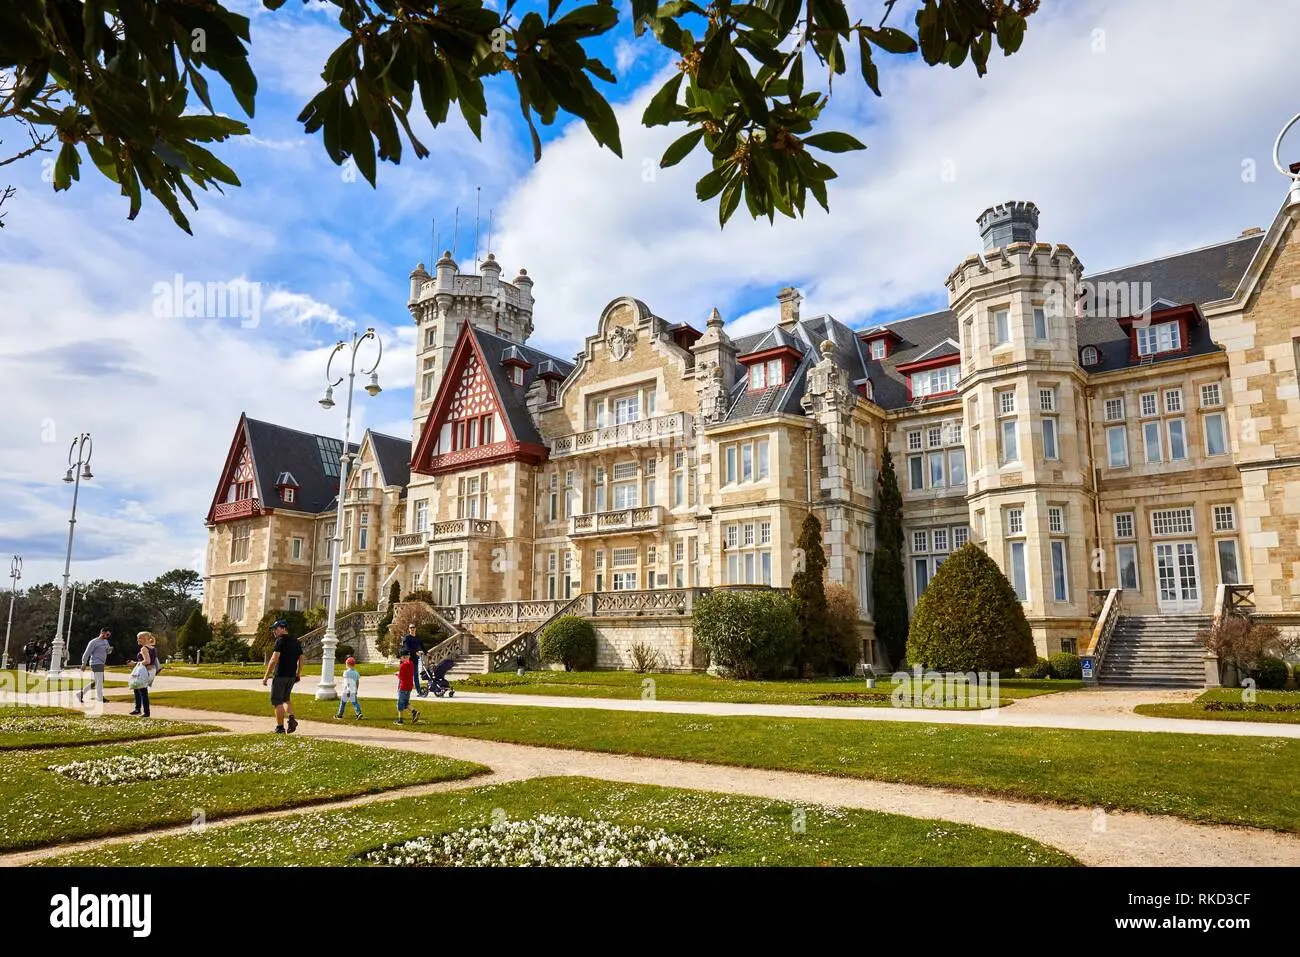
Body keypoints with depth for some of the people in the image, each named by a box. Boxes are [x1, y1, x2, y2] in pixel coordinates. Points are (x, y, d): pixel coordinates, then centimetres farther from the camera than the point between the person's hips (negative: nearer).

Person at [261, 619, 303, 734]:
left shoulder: (280, 641, -10)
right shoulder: (296, 642, 13)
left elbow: (274, 660, -17)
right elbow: (301, 659, 14)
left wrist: (266, 676, -14)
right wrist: (298, 675, 20)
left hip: (280, 675, -7)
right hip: (292, 676, 7)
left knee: (277, 701, 2)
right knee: (285, 699, 21)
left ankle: (280, 727, 1)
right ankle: (292, 719, 2)